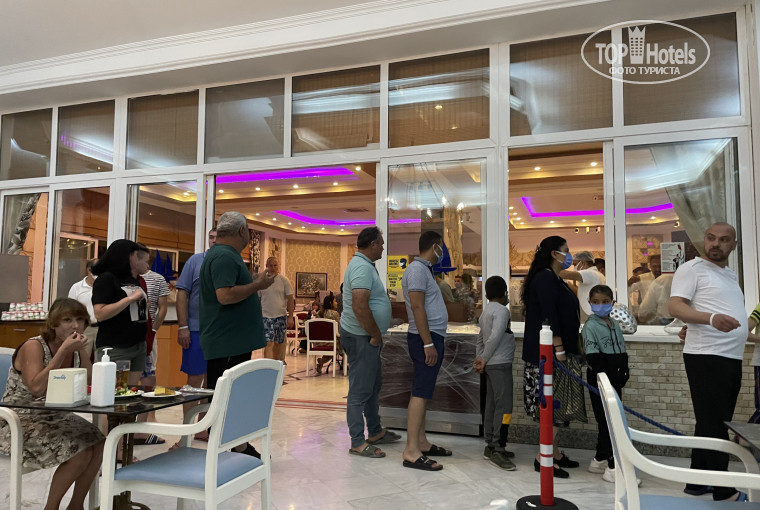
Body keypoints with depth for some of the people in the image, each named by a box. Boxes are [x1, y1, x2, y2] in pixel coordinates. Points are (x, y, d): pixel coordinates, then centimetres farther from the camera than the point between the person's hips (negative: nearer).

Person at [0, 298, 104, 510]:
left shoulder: (75, 349, 1)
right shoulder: (33, 346, -18)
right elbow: (36, 388, -32)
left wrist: (82, 351, -13)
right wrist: (63, 350, -31)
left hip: (54, 417, 7)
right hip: (20, 422, -7)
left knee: (98, 444, -13)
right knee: (80, 452, -23)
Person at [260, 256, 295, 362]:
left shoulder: (284, 280, 2)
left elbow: (291, 299, 2)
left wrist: (291, 317, -3)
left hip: (281, 316, 1)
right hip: (266, 316, -1)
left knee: (278, 344, 10)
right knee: (269, 344, -12)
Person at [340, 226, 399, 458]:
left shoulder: (364, 264, 15)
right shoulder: (362, 267, -20)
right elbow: (360, 307, -30)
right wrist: (376, 335, -19)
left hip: (367, 337, 11)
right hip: (361, 337, -11)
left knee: (374, 385, 20)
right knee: (360, 391, -2)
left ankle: (375, 432, 33)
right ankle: (358, 443, 8)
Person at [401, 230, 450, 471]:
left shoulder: (424, 269, 18)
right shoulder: (417, 269, -13)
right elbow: (417, 307, -21)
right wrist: (428, 343, -23)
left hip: (432, 337, 11)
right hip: (426, 337, -11)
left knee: (424, 392, 13)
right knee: (420, 393, -11)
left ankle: (421, 442, 21)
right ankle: (411, 451, -9)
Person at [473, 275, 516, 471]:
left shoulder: (485, 312, 17)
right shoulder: (502, 310, -11)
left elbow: (480, 338, 17)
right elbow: (495, 337, -19)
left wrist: (479, 358, 8)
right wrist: (484, 359, -11)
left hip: (491, 365, 9)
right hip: (501, 364, -9)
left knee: (492, 405, 11)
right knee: (504, 407, -9)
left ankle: (491, 446, 17)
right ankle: (497, 450, -10)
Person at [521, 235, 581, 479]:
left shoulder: (556, 280, 18)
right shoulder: (545, 278, -13)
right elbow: (548, 316, -21)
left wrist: (568, 348, 19)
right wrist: (558, 348, -22)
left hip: (555, 352, 10)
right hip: (547, 354, -10)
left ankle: (554, 452, 22)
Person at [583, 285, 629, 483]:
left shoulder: (615, 326, 13)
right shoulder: (590, 325, -9)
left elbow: (622, 354, 17)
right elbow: (592, 355, -17)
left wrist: (622, 376, 9)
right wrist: (605, 376, -23)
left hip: (614, 380, 8)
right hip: (600, 379, -7)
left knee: (608, 421, 15)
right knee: (606, 420, -5)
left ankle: (600, 459, 28)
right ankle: (612, 467, -1)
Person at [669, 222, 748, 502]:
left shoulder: (731, 274, 19)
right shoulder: (691, 269, -7)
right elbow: (675, 307, -19)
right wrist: (711, 318, -32)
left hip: (732, 358, 9)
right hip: (706, 357, -9)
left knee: (715, 425, 13)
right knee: (713, 425, -2)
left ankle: (697, 482, 22)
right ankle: (724, 491, 6)